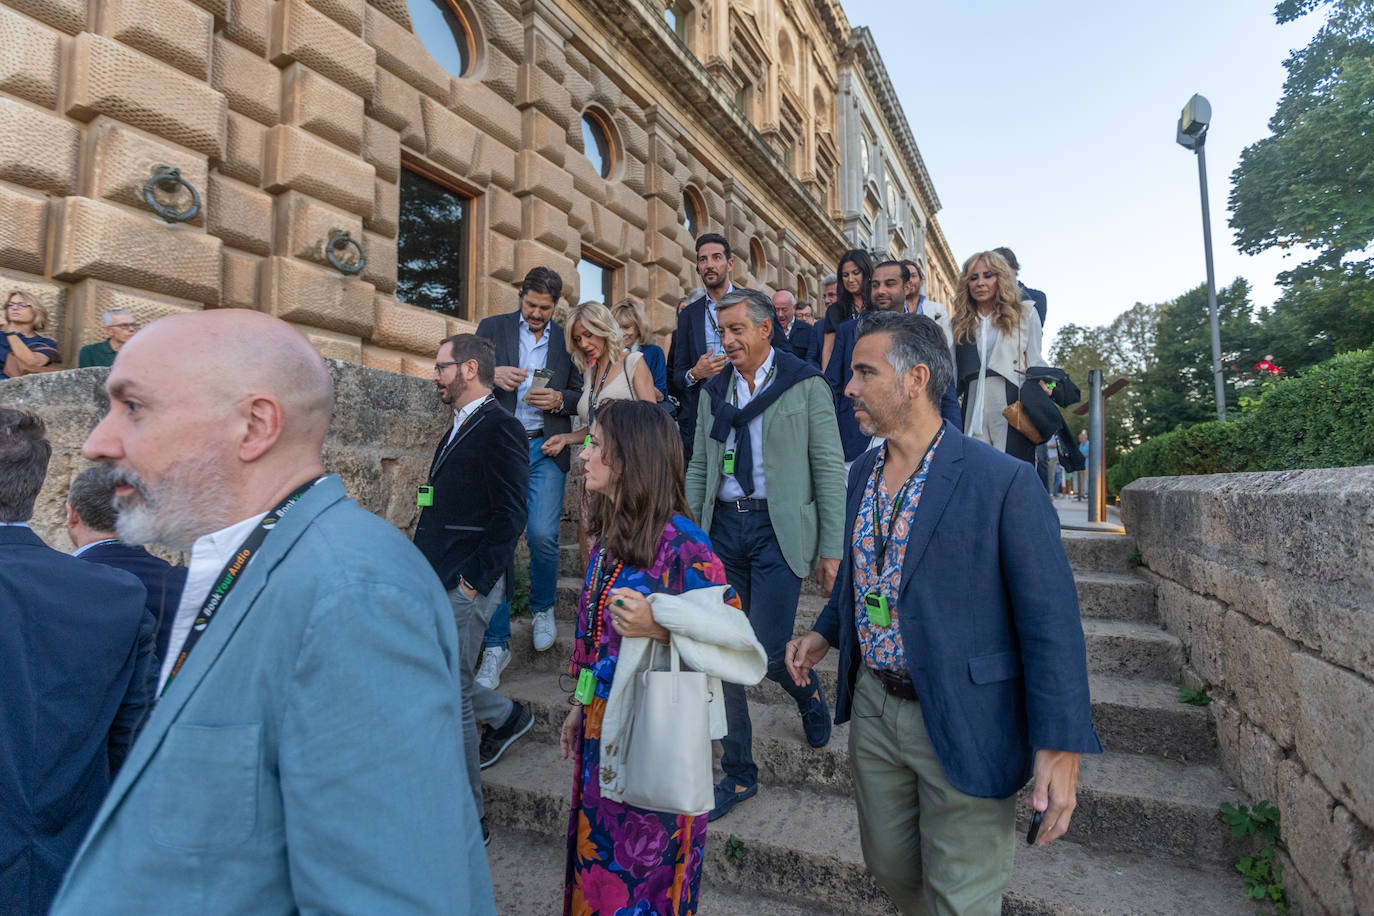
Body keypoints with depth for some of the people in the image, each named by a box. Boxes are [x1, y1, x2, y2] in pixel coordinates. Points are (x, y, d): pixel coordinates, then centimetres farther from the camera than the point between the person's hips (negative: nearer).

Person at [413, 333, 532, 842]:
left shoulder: (499, 427, -14)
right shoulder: (460, 427, 16)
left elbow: (510, 515, -19)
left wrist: (475, 581, -19)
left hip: (466, 585, -9)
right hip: (437, 580, 9)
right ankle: (505, 716, 39)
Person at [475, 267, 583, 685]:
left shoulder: (567, 338, 10)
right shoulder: (492, 328, 9)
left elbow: (583, 396, 12)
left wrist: (560, 399, -9)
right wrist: (493, 376, -14)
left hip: (545, 449, 0)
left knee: (542, 533, -13)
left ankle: (543, 609, 19)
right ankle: (496, 646, 8)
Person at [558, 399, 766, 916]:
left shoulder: (680, 543, -21)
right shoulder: (609, 534, 4)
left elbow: (738, 641, -20)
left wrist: (659, 627, -31)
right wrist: (579, 710, 18)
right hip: (602, 730, 7)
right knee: (596, 862, 23)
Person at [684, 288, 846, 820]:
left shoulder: (806, 386, -1)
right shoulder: (714, 392, 13)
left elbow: (829, 469, -3)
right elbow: (699, 468, 15)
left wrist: (831, 548, -8)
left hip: (778, 529, -4)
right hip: (723, 527, 5)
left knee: (765, 651, -11)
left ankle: (807, 691, 28)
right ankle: (739, 774, 24)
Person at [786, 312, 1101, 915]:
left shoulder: (1003, 482, -18)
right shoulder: (863, 473, 4)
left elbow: (1050, 620, -16)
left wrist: (1060, 747, -17)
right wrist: (824, 633, 9)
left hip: (962, 723, -6)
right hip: (873, 707, 6)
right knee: (890, 867, 23)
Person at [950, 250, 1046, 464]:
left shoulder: (1025, 314, 15)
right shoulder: (958, 323, 18)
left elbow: (1035, 362, 14)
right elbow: (951, 374, 19)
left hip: (1013, 405, -1)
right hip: (973, 411, 2)